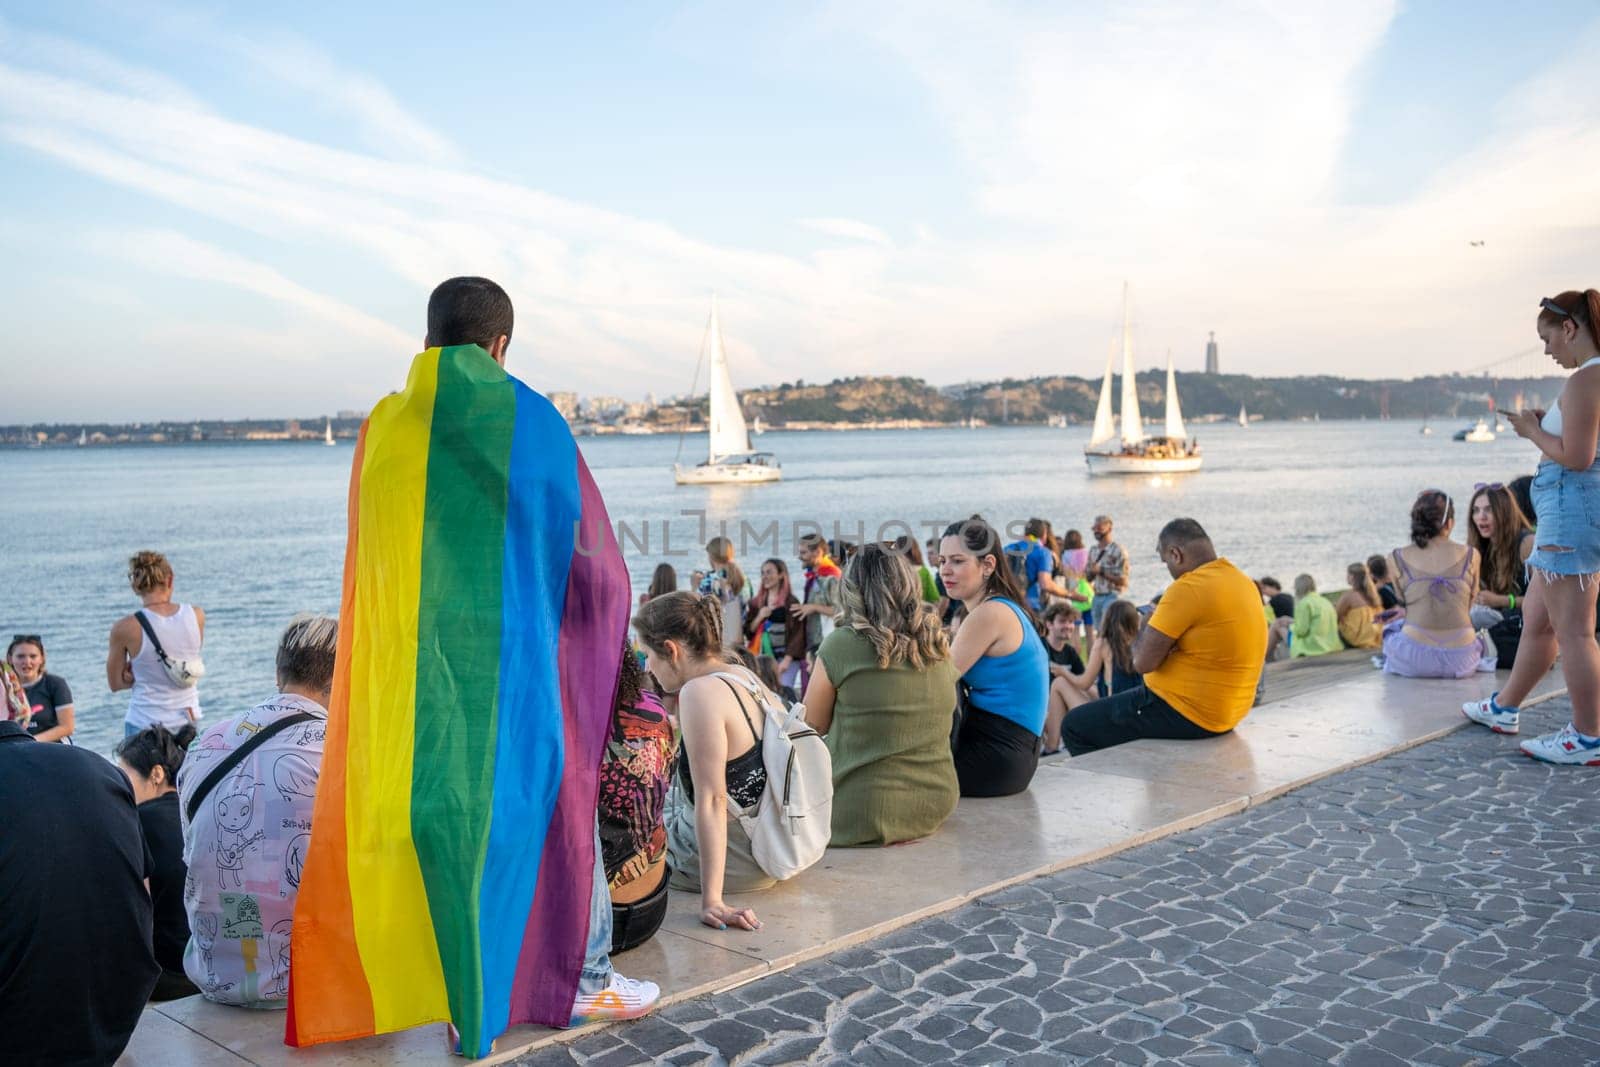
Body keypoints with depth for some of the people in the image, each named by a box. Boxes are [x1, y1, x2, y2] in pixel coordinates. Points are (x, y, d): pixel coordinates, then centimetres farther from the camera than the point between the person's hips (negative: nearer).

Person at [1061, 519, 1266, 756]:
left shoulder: (1188, 588, -22)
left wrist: (1148, 621, -1)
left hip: (1186, 715, -10)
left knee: (1074, 726, -1)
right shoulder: (1243, 581, 6)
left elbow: (1142, 661, -20)